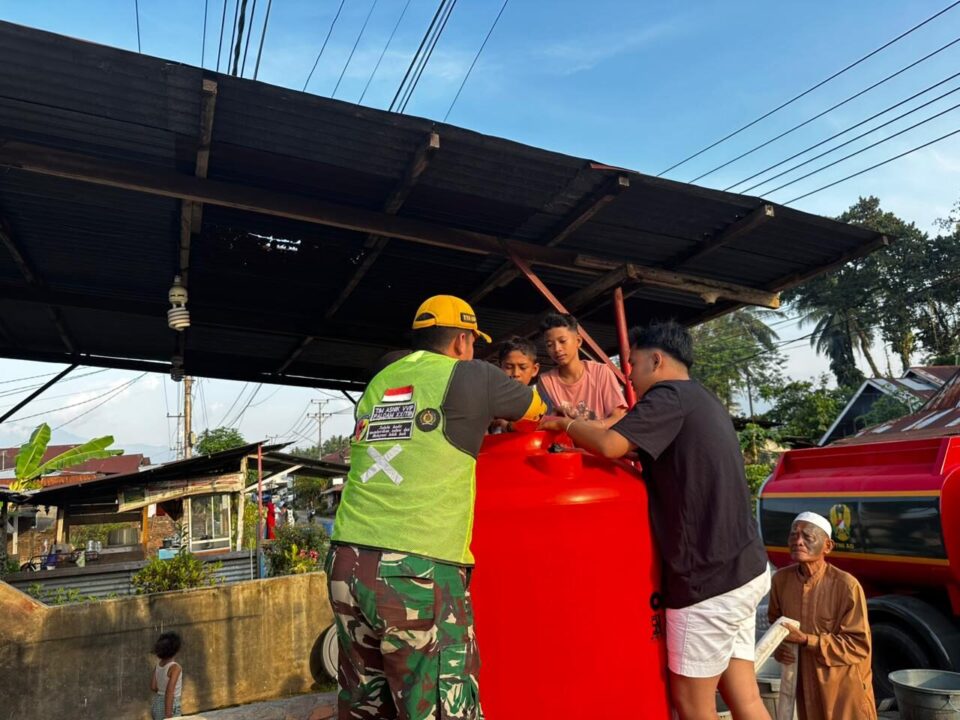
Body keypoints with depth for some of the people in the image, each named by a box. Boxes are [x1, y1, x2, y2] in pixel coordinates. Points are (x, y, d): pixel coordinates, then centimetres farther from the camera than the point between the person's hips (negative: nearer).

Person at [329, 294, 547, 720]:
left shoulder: (378, 383, 17)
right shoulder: (469, 376, 2)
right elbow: (537, 410, 18)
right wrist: (501, 411, 39)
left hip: (348, 563, 7)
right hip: (418, 571, -6)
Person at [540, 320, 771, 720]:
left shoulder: (670, 396, -12)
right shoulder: (703, 401, 17)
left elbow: (611, 445, -25)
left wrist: (565, 424, -7)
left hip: (711, 575, -9)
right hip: (740, 567, 9)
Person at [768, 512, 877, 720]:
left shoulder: (847, 585, -21)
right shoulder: (781, 579, -8)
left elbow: (859, 645, -17)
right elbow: (775, 621, 11)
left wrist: (806, 640, -24)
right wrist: (778, 646, -9)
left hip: (844, 683, -4)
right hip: (805, 681, 4)